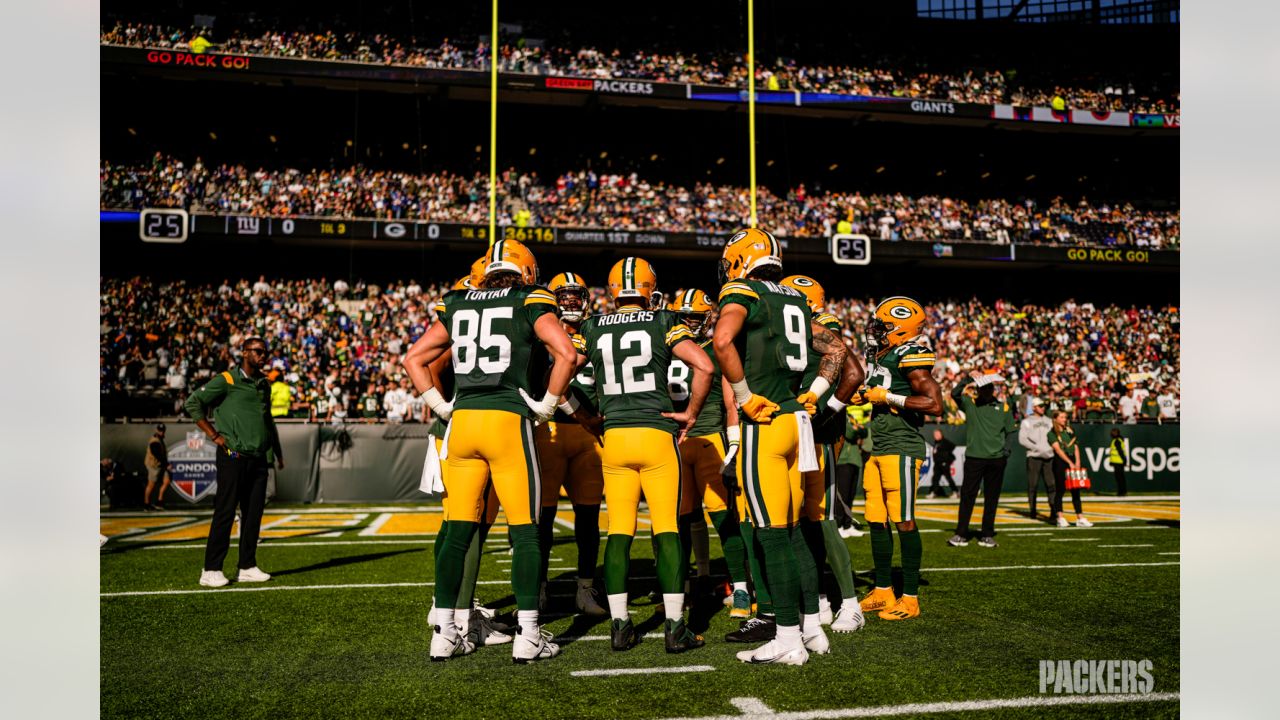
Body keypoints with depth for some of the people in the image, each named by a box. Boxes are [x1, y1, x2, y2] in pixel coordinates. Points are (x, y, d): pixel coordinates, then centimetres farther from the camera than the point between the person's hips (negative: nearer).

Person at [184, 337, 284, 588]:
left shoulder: (264, 384, 18)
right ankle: (211, 570, 0)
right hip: (233, 457, -7)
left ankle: (247, 567, 15)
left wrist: (277, 451, 24)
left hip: (259, 458, 7)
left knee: (253, 513, 7)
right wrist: (215, 435, -9)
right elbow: (193, 403, -6)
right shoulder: (226, 380, -3)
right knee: (225, 513, -5)